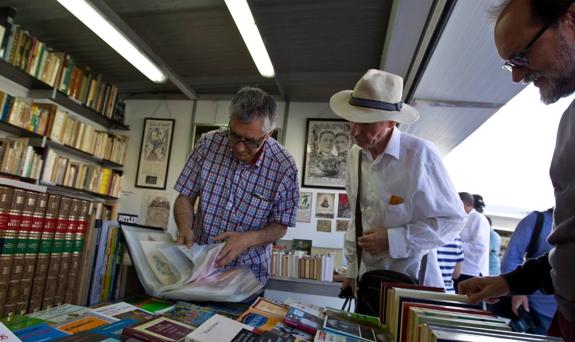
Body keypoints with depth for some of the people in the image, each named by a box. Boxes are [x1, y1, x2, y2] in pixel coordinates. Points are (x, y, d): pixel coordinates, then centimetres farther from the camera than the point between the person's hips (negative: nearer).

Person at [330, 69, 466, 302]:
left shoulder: (421, 154, -18)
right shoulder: (355, 154, -2)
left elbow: (453, 219, -11)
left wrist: (391, 239, -20)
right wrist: (352, 270, 11)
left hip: (413, 282, -4)